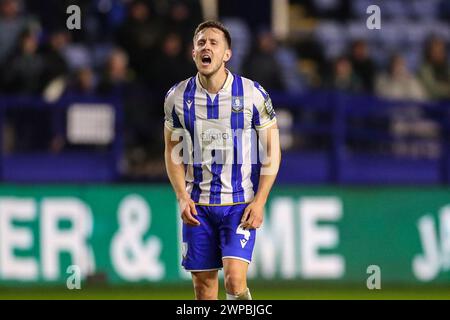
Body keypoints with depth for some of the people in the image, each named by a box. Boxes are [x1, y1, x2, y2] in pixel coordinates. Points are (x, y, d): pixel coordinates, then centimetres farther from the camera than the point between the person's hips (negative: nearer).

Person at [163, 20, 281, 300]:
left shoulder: (253, 94, -6)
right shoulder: (178, 97, 1)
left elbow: (272, 151, 0)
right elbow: (172, 152, 10)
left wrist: (259, 201, -8)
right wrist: (182, 198, -4)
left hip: (241, 204, -2)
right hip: (198, 206, 2)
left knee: (235, 279, -17)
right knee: (203, 283, 4)